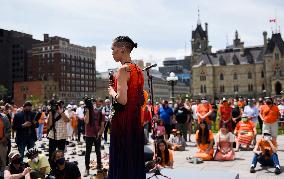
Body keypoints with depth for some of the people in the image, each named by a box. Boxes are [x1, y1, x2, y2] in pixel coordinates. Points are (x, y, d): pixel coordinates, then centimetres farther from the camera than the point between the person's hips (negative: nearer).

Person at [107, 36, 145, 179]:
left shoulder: (124, 69, -13)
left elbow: (122, 100, -24)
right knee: (135, 160, 15)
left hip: (123, 121, -8)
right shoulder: (138, 70, 12)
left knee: (121, 161, 0)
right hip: (136, 120, 8)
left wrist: (112, 92, -5)